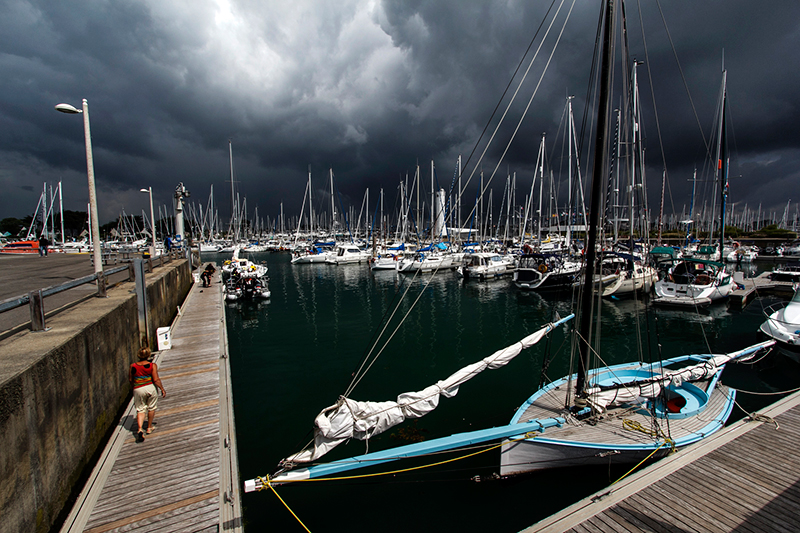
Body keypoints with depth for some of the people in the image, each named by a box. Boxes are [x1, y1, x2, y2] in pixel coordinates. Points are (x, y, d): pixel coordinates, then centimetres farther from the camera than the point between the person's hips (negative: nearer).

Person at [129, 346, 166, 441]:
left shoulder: (133, 366, -1)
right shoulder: (152, 365, -10)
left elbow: (130, 380, 10)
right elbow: (156, 380, -11)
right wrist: (162, 389, 0)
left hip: (138, 390, 2)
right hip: (151, 388, -1)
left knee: (140, 410, 9)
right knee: (151, 408, 16)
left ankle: (140, 429, -10)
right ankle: (149, 428, 28)